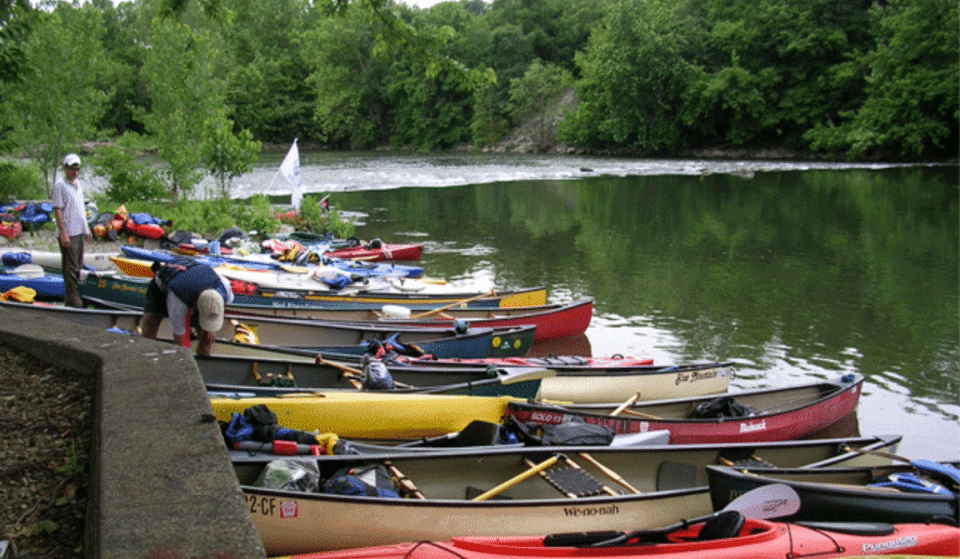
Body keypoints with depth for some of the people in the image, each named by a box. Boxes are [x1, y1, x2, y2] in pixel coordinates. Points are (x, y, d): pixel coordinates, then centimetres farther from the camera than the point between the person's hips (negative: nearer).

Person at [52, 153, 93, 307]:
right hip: (68, 233, -8)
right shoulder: (60, 185, -9)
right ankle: (72, 298, -2)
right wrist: (63, 233, -19)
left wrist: (87, 229, 20)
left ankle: (75, 293, 22)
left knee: (78, 265, 13)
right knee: (70, 266, -5)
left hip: (80, 231, 8)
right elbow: (57, 210, -14)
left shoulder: (78, 183, 15)